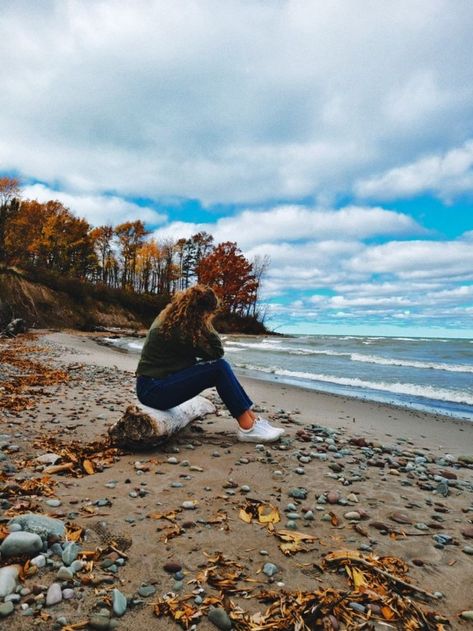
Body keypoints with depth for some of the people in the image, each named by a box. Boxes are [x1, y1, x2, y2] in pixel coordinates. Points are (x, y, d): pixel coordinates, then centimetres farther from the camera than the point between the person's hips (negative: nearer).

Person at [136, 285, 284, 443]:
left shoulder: (171, 318, 6)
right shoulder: (178, 329, -22)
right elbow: (217, 352, -14)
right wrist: (206, 324, -12)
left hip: (160, 380, 9)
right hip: (154, 390, -9)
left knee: (221, 369, 1)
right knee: (219, 368, -19)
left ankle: (252, 418, 3)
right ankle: (247, 428, -12)